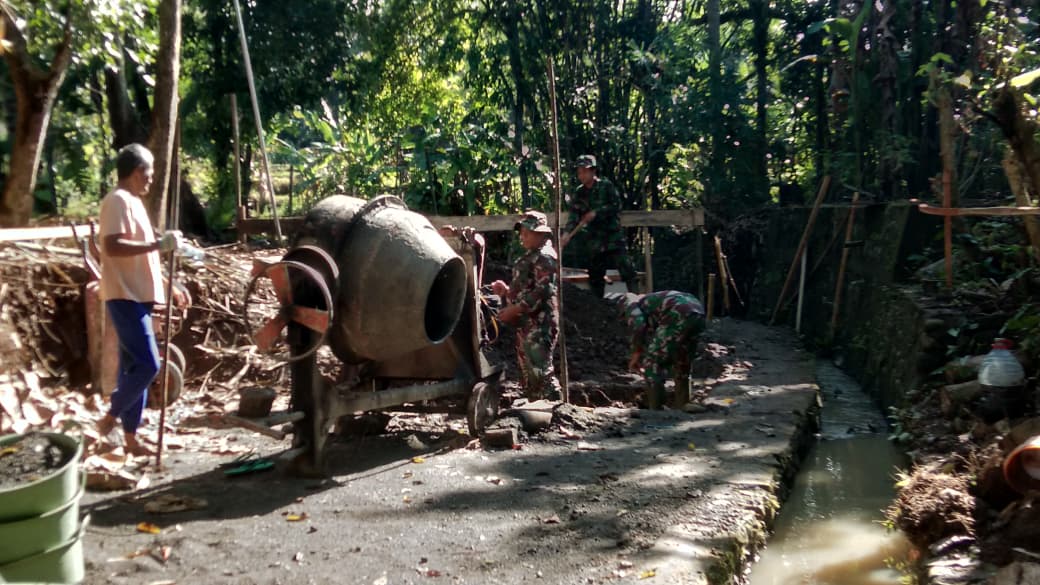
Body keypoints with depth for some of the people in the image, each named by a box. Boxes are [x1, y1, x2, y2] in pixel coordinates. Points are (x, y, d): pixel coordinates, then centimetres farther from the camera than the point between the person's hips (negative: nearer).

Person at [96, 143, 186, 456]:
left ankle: (130, 438, 15)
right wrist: (158, 243, -24)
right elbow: (112, 246, -24)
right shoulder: (119, 200, -11)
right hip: (126, 298, -10)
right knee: (147, 365, -13)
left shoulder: (134, 202, 19)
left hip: (138, 297, 10)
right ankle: (110, 416, 6)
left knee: (134, 367, 10)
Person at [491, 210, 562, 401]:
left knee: (540, 371, -14)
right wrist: (507, 291, 11)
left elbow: (542, 291, -21)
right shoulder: (530, 257, 19)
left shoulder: (545, 256, -11)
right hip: (526, 325, 10)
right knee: (527, 373, 13)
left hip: (538, 325, -10)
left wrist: (514, 309, -20)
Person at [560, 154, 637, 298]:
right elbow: (573, 217, -4)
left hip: (613, 234, -4)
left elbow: (616, 205, -10)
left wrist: (596, 212, -18)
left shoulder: (606, 185, -5)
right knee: (595, 275, 10)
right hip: (595, 239, 4)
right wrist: (566, 234, -20)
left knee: (626, 268, -11)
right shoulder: (579, 194, 4)